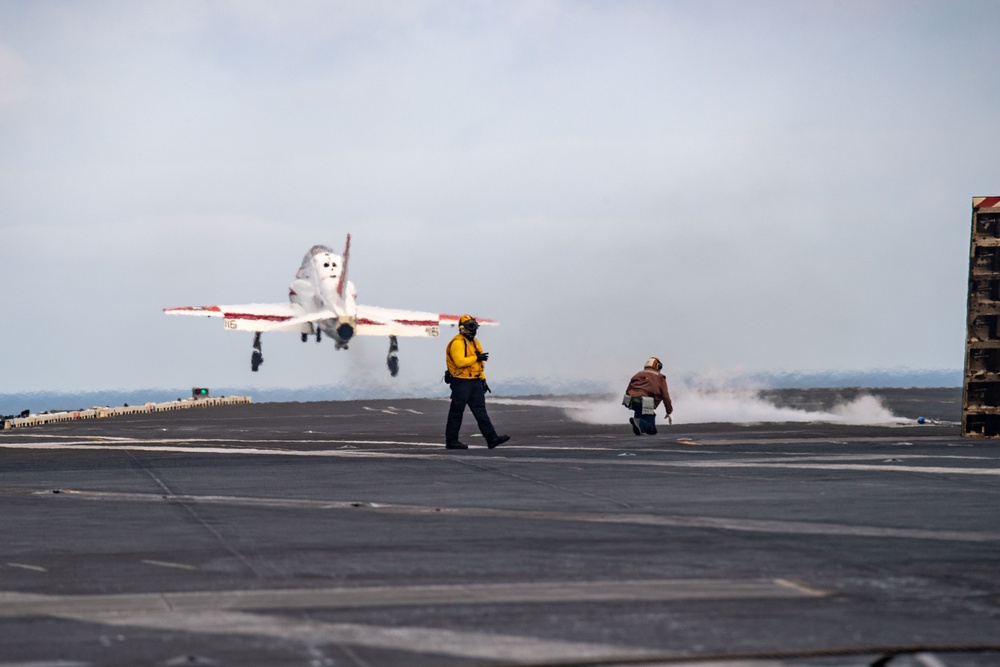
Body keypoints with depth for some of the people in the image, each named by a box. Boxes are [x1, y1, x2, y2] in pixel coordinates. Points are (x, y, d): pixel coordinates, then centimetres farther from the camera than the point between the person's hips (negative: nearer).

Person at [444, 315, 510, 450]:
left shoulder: (474, 342, 16)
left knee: (480, 411, 4)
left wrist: (483, 379, 18)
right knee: (456, 413, 0)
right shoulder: (457, 343, -13)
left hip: (475, 382, 8)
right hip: (461, 382, -8)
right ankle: (451, 441, 7)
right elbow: (460, 362, -25)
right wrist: (476, 357, -17)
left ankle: (492, 438, -1)